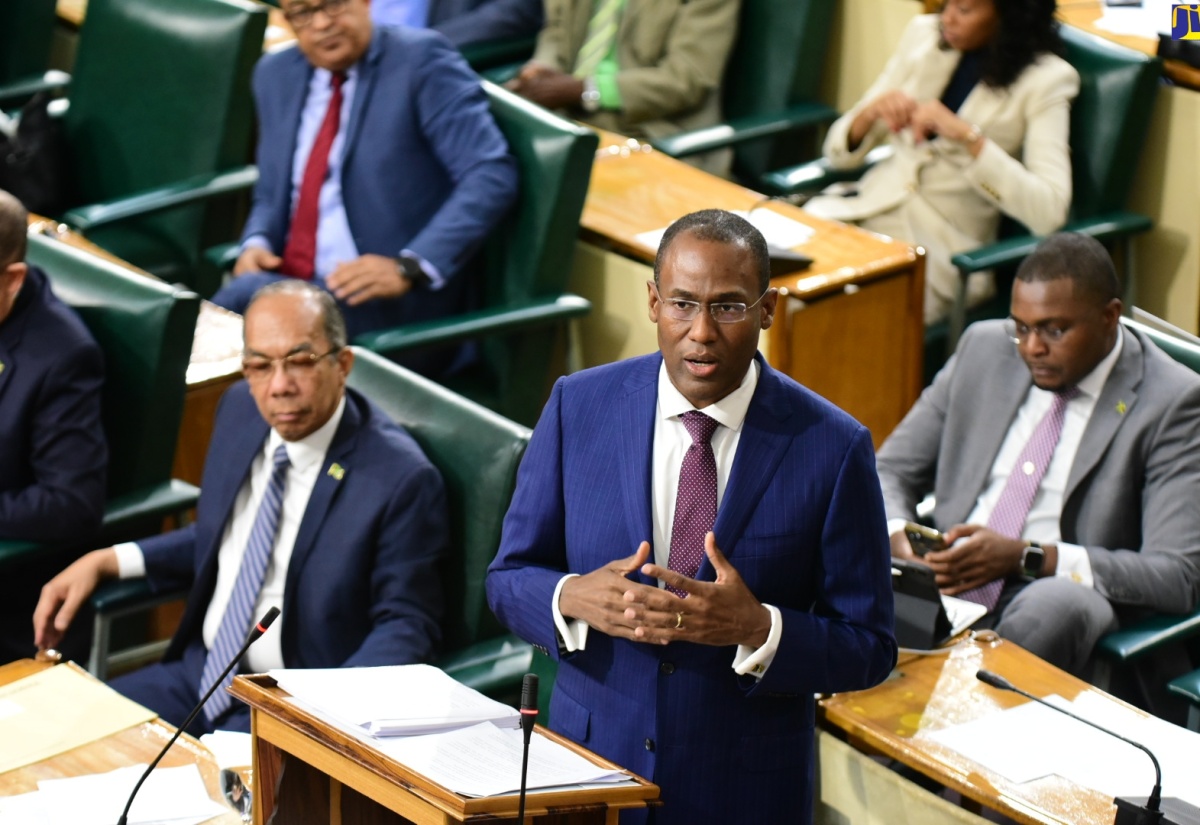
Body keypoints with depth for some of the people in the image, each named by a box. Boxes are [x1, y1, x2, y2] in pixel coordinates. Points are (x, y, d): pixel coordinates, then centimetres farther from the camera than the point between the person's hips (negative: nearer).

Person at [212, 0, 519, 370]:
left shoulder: (419, 59, -4)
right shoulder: (277, 76, 15)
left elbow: (492, 174, -12)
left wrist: (410, 267, -22)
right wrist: (256, 242, 0)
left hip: (393, 310, -5)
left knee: (244, 298, -29)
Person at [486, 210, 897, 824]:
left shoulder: (833, 447, -11)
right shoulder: (578, 407, -5)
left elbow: (868, 649, -7)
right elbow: (509, 577, 2)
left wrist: (757, 629, -25)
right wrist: (575, 599, -19)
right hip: (591, 761, 2)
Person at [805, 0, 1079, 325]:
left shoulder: (1045, 79, -5)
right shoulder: (923, 35, 10)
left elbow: (1050, 211, -19)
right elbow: (839, 151, 14)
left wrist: (967, 136, -25)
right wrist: (871, 112, -9)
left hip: (945, 244, -5)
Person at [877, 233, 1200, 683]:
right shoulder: (984, 348, 10)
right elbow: (890, 471, 15)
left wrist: (1026, 557, -22)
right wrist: (895, 535, -10)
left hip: (1056, 610, -3)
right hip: (947, 580, 3)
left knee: (1058, 604, -39)